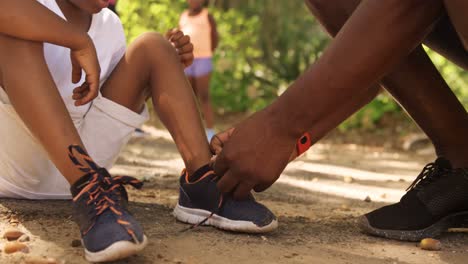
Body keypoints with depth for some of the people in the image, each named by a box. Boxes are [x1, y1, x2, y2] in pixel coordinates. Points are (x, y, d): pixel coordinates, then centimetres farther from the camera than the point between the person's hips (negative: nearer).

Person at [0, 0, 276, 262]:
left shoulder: (109, 24, 9)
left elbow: (128, 95, 15)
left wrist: (170, 69, -3)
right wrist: (80, 41, -29)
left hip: (82, 160, 5)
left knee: (152, 46, -3)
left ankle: (201, 184, -17)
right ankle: (89, 191, -39)